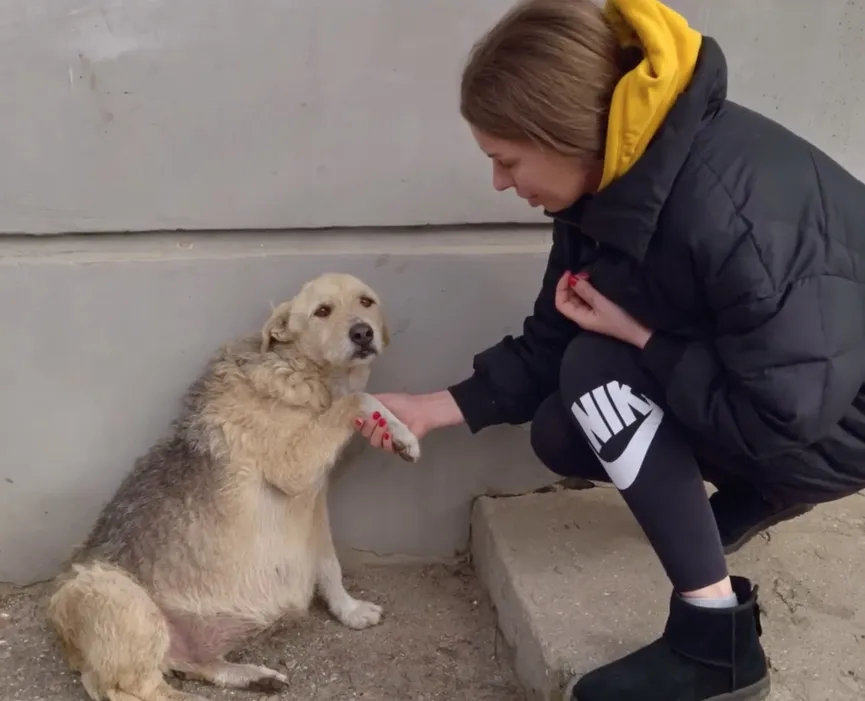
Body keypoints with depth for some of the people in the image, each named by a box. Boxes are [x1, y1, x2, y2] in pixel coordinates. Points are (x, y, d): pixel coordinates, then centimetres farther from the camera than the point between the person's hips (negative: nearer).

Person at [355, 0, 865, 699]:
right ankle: (760, 493, 17)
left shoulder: (734, 208, -36)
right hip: (755, 378, 8)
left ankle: (717, 639, -16)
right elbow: (550, 345, -1)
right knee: (560, 436, -2)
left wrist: (639, 334, -22)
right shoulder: (613, 179, -9)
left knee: (599, 372, -23)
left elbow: (787, 411, -30)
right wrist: (437, 407, -6)